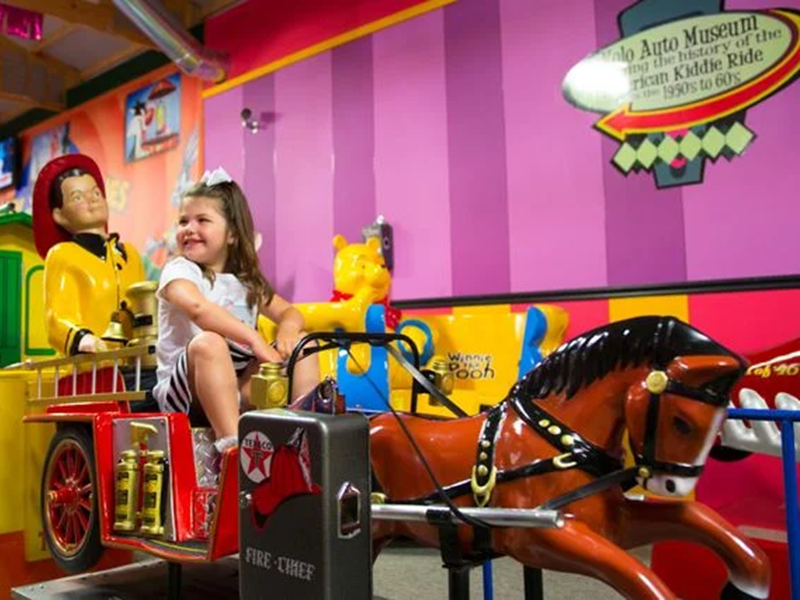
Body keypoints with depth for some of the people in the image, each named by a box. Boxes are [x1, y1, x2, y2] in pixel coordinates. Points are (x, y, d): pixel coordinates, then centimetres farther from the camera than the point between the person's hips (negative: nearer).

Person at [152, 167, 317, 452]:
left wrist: (288, 330, -15)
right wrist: (253, 338, -34)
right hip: (185, 389, -5)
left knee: (302, 344, -6)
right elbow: (198, 308, -27)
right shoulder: (179, 270, -5)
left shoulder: (246, 280, 14)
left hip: (240, 386, 6)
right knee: (208, 343, -36)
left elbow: (289, 312, 11)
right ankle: (231, 441, -42)